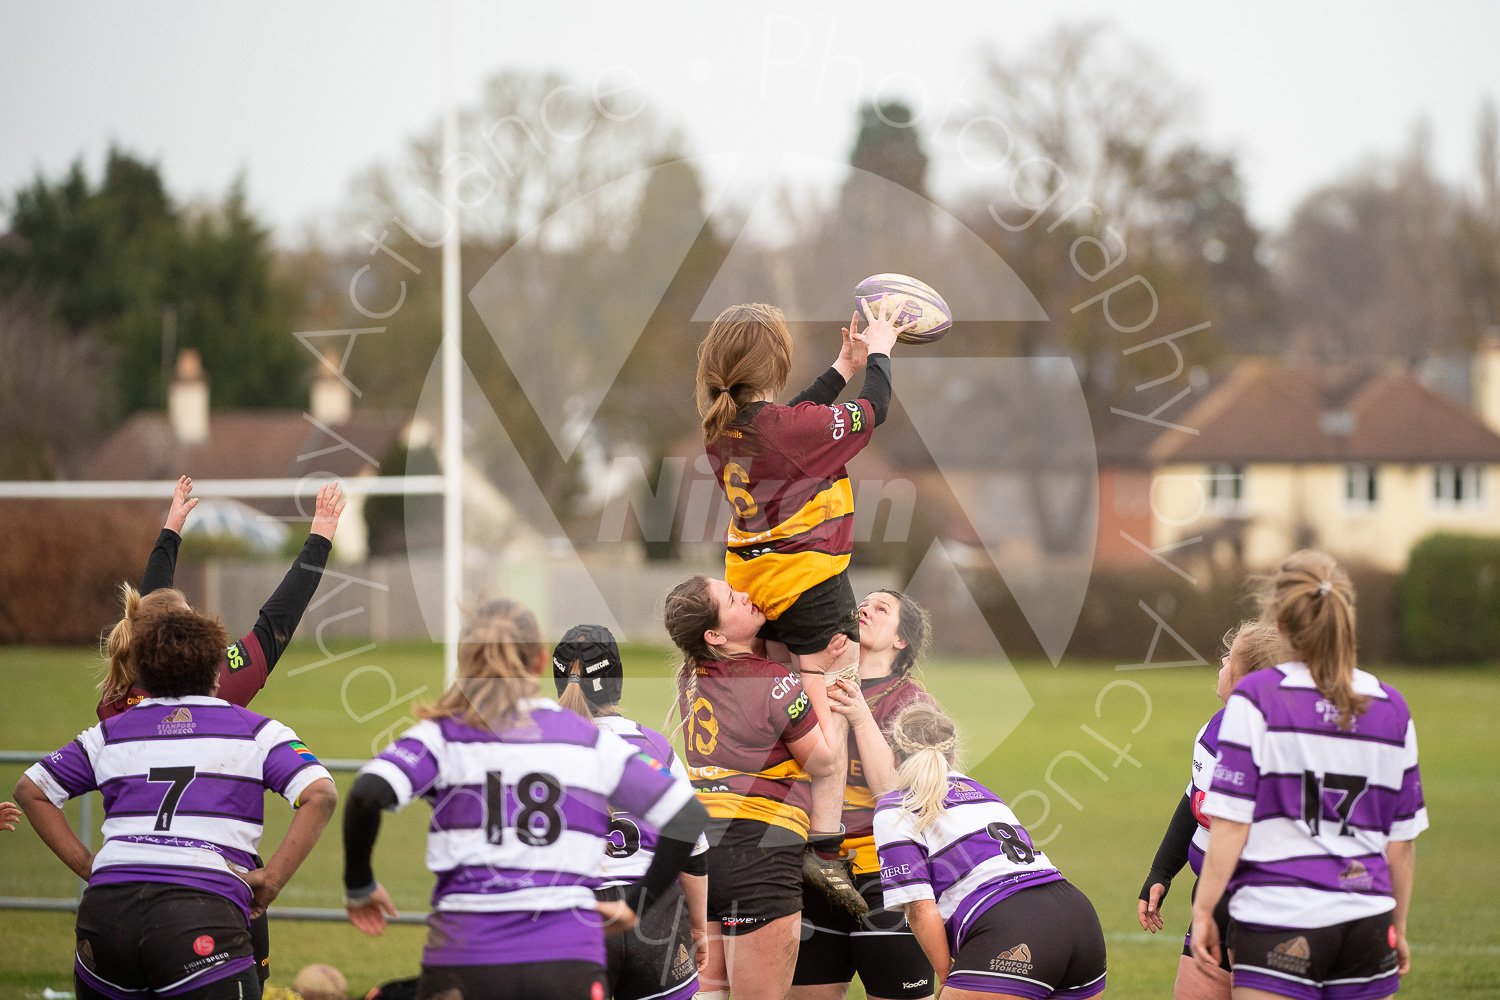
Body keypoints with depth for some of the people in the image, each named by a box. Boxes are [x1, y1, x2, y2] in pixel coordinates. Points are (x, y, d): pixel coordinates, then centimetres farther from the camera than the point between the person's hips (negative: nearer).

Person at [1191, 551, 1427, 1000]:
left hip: (1280, 923, -4)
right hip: (1368, 918, 4)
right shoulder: (1391, 707, 8)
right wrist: (1397, 925, 23)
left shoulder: (1256, 698, -5)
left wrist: (1203, 910, -1)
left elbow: (1231, 823, -8)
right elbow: (1400, 838, 13)